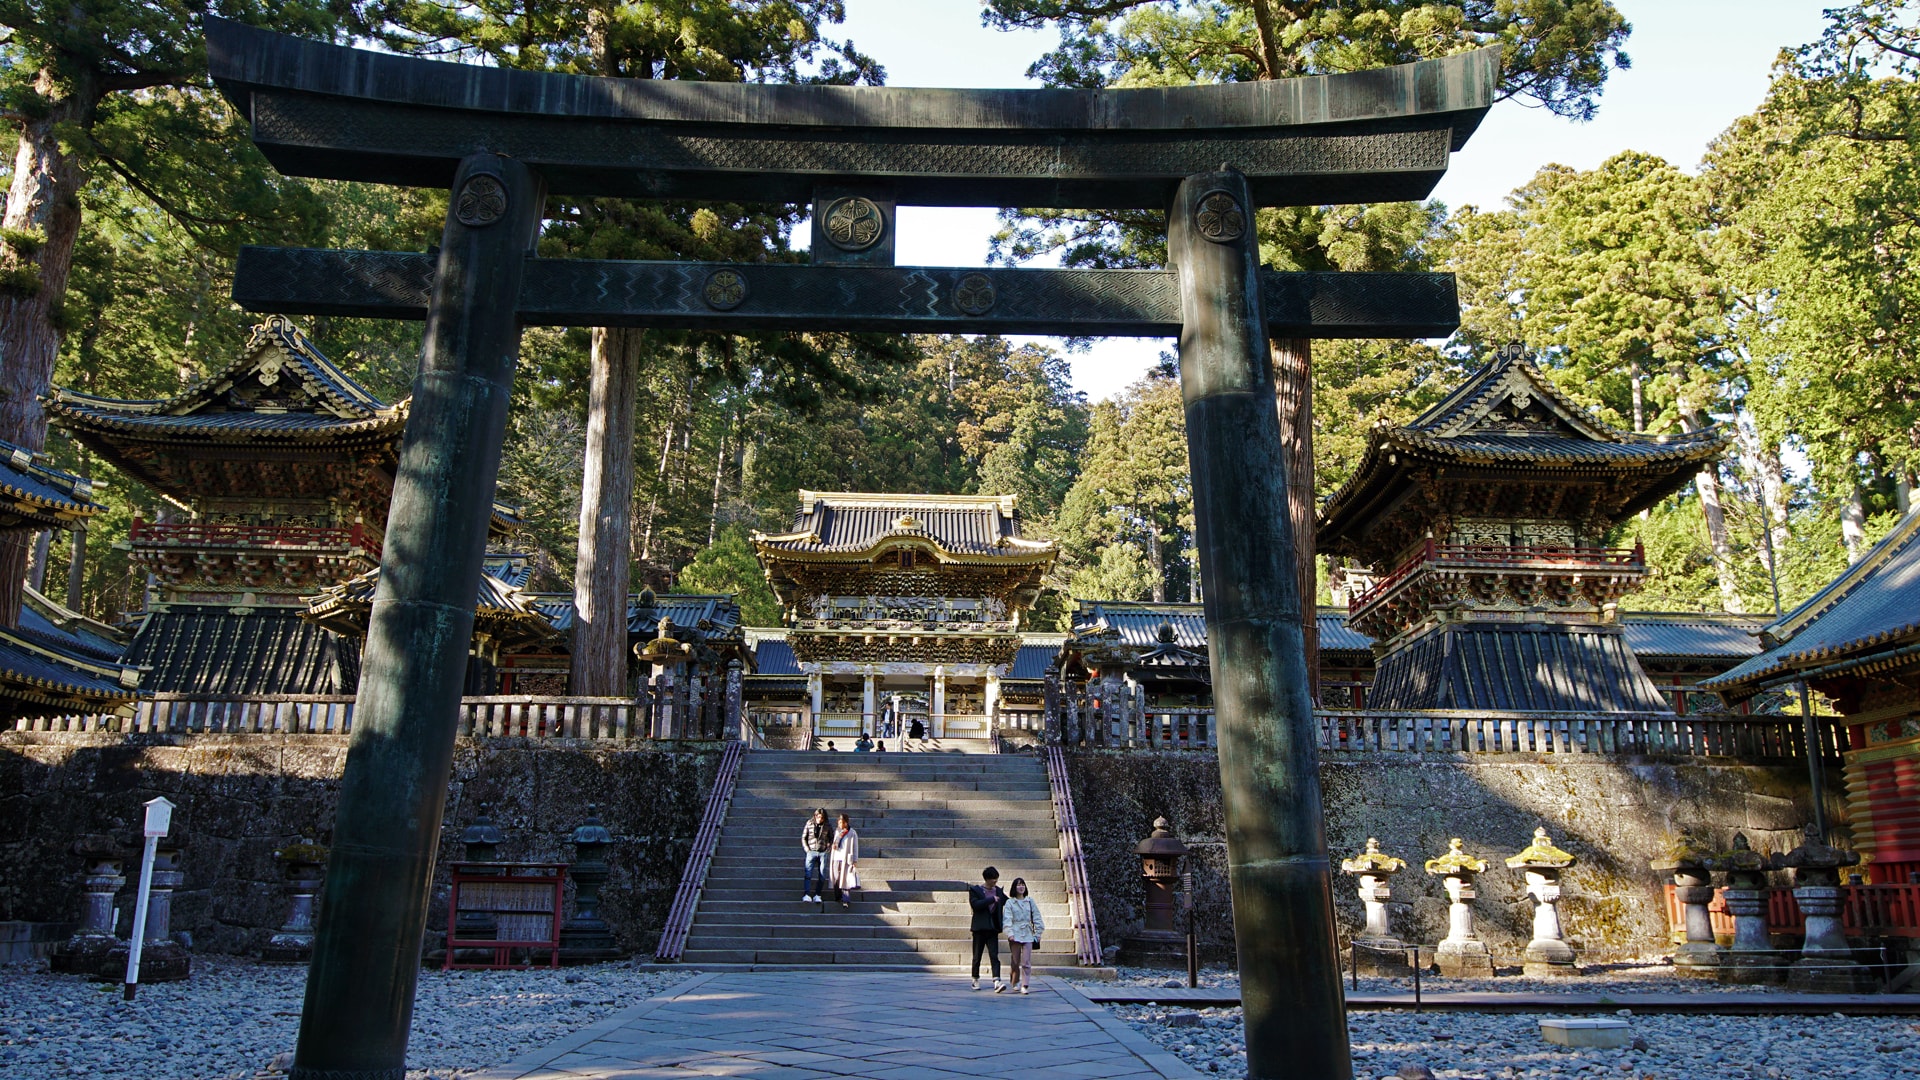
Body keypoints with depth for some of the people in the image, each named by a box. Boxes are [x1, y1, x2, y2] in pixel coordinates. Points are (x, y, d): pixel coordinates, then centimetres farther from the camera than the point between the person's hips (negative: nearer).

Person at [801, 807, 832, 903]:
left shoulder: (827, 826, 3)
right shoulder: (809, 824, 2)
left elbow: (832, 839, 13)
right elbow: (803, 837, 10)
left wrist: (829, 849, 0)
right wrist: (806, 849, 0)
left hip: (823, 853, 1)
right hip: (811, 852, -1)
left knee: (822, 875, -1)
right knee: (808, 873, -11)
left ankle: (817, 895, 4)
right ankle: (806, 894, -15)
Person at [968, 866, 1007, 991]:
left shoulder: (998, 891, 12)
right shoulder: (975, 890, -2)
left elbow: (1008, 902, 27)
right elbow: (975, 904, -19)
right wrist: (991, 899, -19)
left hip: (993, 928, 3)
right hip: (980, 928, -3)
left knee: (994, 956, -8)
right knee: (977, 956, 6)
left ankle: (997, 982, -17)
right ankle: (975, 980, 21)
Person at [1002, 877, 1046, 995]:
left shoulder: (1030, 901, 10)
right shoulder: (1010, 902, 3)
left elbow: (1036, 917, 11)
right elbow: (1007, 919, -5)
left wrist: (1038, 933, 5)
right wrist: (1010, 933, -16)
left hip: (1028, 935, 1)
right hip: (1015, 935, -1)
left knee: (1026, 961, -7)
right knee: (1015, 961, 4)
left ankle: (1025, 985, -6)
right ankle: (1015, 983, 22)